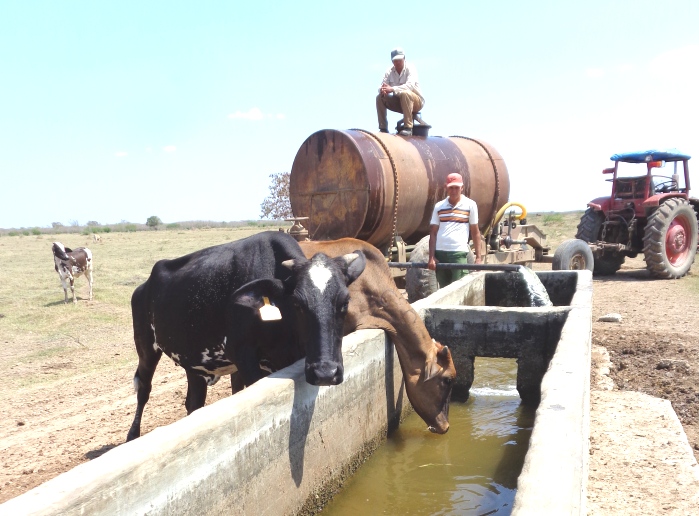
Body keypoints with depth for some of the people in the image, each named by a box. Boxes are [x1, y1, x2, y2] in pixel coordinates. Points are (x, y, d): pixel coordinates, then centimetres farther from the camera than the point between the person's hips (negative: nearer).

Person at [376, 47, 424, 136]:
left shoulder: (410, 69, -15)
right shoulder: (390, 71, -1)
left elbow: (410, 85, -32)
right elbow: (382, 87, -7)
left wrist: (392, 89, -44)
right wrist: (382, 90, -34)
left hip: (416, 102, -5)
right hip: (399, 103, 5)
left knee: (404, 93, -36)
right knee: (380, 97, -11)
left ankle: (408, 127, -36)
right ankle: (383, 128, -7)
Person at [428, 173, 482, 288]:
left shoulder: (470, 205, 4)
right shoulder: (439, 206, 9)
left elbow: (475, 232, 6)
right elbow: (433, 233, 8)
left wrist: (478, 257, 0)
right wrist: (431, 257, -1)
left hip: (460, 253, -3)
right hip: (440, 253, 3)